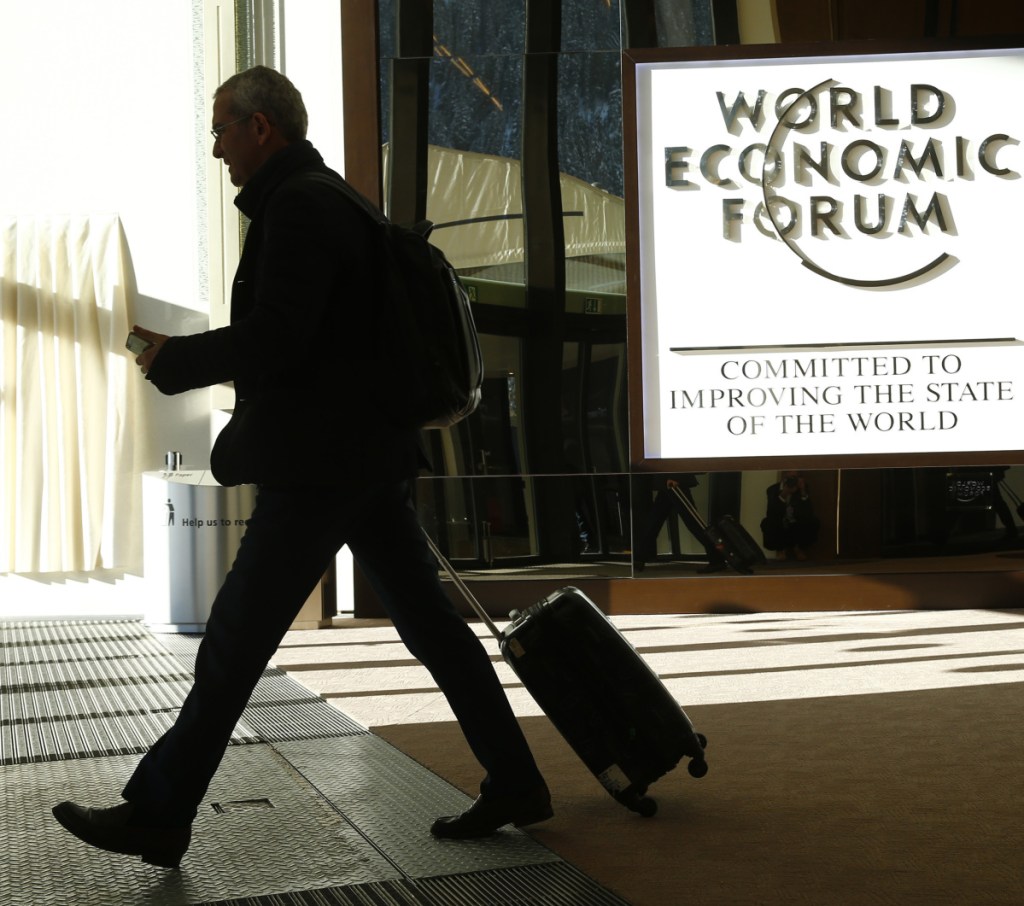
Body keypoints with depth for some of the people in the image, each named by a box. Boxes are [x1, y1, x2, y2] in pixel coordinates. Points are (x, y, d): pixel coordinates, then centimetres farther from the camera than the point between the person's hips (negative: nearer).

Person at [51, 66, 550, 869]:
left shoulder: (298, 205, -13)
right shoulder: (336, 200, 19)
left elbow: (274, 337, -22)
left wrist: (173, 359, -9)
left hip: (320, 463, -10)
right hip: (371, 456, 10)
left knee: (236, 638, -2)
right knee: (427, 621, 11)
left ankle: (159, 815, 9)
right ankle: (514, 784, 16)